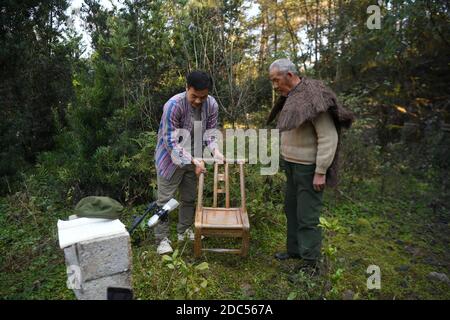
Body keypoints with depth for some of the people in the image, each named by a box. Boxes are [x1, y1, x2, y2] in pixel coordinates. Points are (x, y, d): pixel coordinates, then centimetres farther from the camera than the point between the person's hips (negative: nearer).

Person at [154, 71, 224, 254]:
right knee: (165, 199, 0)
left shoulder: (212, 105, -12)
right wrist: (193, 160, -32)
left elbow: (210, 132, -1)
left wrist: (215, 150, -20)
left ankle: (184, 231, 34)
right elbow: (170, 141, -26)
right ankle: (162, 238, 13)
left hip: (193, 159, 5)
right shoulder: (174, 105, -27)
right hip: (171, 158, -5)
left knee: (189, 198, 16)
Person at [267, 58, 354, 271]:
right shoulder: (290, 97, 9)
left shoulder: (313, 97, -18)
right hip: (292, 165, 9)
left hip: (309, 168, -9)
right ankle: (294, 250, 34)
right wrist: (285, 159, 10)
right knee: (292, 210, 18)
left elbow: (329, 138, -20)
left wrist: (321, 172, -21)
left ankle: (310, 263, 13)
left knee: (307, 217, -1)